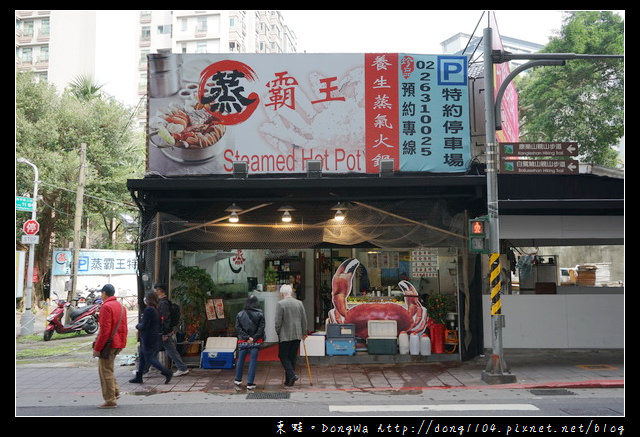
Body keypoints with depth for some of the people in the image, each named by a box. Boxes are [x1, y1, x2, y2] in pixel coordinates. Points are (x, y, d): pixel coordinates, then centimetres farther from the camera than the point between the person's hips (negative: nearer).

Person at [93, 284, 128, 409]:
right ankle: (115, 390, 16)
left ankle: (110, 401, 2)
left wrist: (97, 347, -14)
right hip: (118, 344, 9)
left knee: (105, 371, -1)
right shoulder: (121, 307, 14)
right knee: (108, 369, 22)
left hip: (108, 343, -9)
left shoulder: (106, 306, -14)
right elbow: (124, 328, 17)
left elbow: (105, 330, -19)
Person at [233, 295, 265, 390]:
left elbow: (237, 328, -6)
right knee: (253, 361, 3)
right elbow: (261, 328, -10)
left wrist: (246, 337, -9)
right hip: (255, 342, -2)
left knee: (240, 360, 17)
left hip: (243, 342, 2)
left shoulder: (240, 314, 1)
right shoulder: (260, 314, -4)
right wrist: (254, 338, -11)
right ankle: (250, 383, 2)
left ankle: (238, 379, 28)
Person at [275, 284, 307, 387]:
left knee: (283, 356, 6)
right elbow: (304, 320, 7)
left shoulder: (280, 304, -10)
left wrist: (278, 333, 3)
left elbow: (278, 321, -11)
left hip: (285, 336, -5)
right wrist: (303, 333, 18)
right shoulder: (299, 303, 4)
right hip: (297, 335, 5)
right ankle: (289, 380, 16)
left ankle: (291, 375, -11)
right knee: (292, 357, 12)